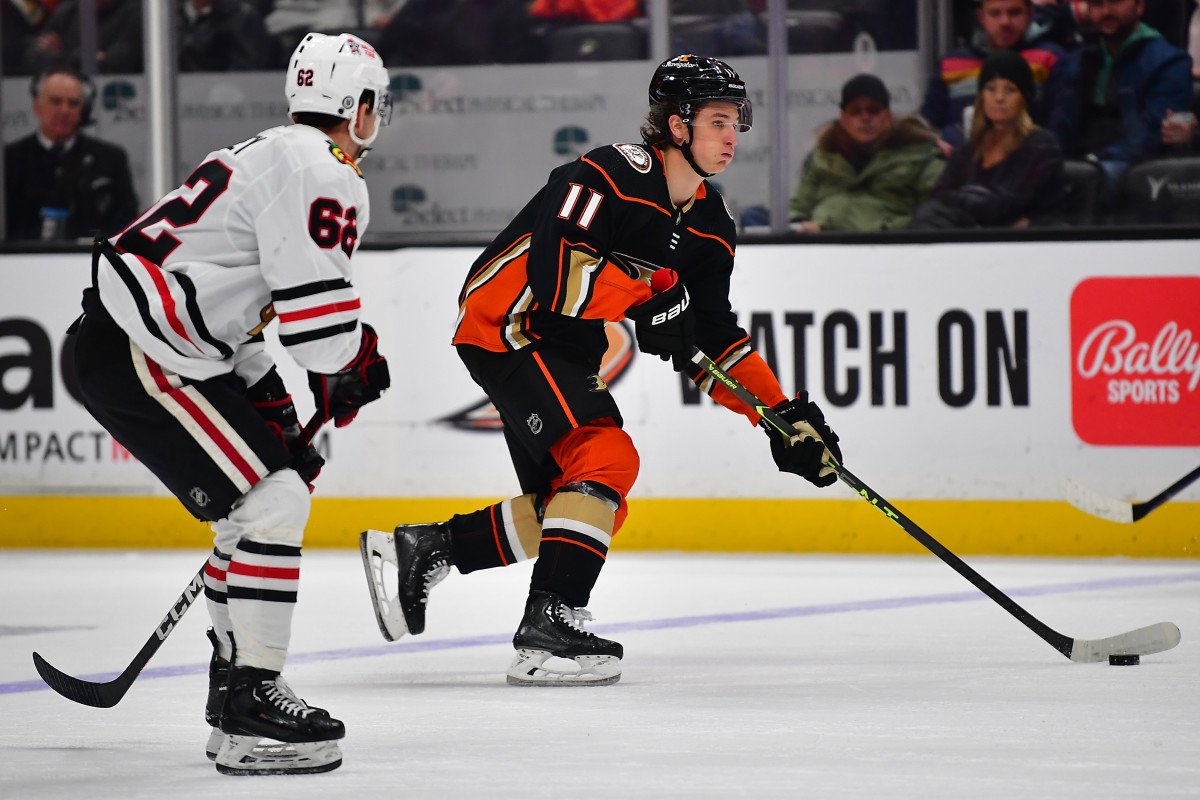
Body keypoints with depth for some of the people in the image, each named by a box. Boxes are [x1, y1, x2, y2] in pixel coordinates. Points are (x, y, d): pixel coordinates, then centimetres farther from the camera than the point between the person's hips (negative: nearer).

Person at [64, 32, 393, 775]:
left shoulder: (269, 155, 22)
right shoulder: (323, 176, -12)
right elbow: (316, 306, -18)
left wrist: (272, 407, 23)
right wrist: (352, 370, 4)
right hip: (140, 354, -11)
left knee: (260, 499, 19)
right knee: (272, 499, -14)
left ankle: (234, 691, 25)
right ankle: (252, 707, -15)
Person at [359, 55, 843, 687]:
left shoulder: (710, 227, 6)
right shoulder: (613, 174, -20)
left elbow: (712, 340, 9)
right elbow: (554, 268, -31)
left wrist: (784, 416, 0)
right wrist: (646, 295, -30)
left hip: (568, 353, 10)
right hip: (506, 324, -10)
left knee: (583, 508, 11)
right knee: (605, 458, -23)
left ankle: (421, 551, 19)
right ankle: (546, 628, -26)